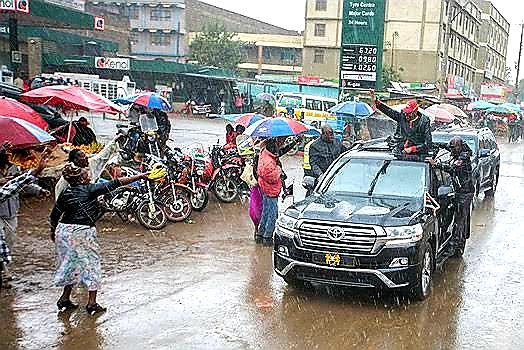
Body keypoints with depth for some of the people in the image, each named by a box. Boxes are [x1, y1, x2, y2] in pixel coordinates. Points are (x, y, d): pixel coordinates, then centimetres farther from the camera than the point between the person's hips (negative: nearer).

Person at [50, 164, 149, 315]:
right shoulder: (90, 190, -9)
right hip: (82, 232, -6)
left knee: (71, 264, 20)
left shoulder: (65, 194, 6)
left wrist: (53, 232, 26)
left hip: (64, 231, 6)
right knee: (91, 263, 7)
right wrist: (139, 177, -9)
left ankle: (65, 299, 23)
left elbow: (53, 216, 8)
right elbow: (115, 184, -10)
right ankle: (92, 304, 8)